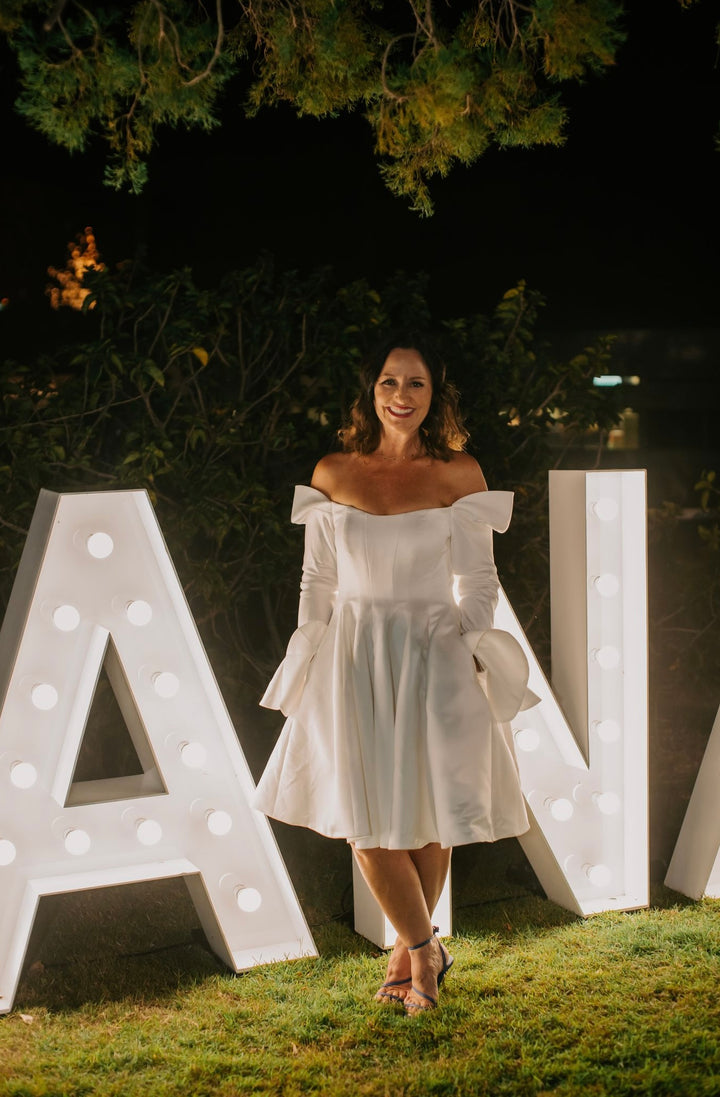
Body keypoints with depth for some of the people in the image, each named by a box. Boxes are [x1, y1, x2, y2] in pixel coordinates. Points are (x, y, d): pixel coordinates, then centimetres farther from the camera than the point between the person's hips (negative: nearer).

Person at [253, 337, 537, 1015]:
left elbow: (478, 580, 3)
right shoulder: (333, 474, 4)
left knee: (425, 816, 4)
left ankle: (410, 949, 25)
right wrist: (308, 669, 8)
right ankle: (425, 950, 18)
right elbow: (317, 581, 9)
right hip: (353, 660, 1)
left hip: (434, 660, -1)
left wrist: (469, 653, -5)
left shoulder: (460, 475, 0)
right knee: (366, 819, -1)